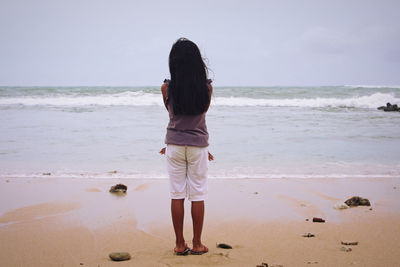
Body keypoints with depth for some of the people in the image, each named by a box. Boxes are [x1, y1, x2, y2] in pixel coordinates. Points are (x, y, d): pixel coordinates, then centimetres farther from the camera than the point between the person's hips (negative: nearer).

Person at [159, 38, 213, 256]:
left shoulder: (167, 88, -8)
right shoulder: (207, 87, -7)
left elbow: (172, 115, 6)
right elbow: (201, 114, 5)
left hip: (174, 145, 0)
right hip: (198, 145, 0)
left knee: (177, 195, 7)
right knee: (198, 195, 7)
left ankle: (179, 244, 13)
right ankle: (197, 244, 14)